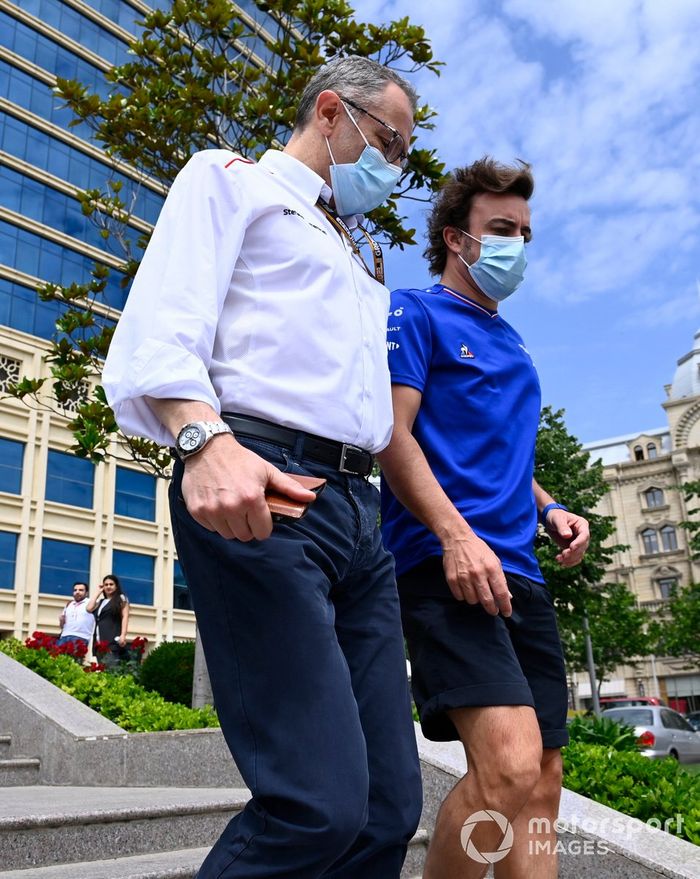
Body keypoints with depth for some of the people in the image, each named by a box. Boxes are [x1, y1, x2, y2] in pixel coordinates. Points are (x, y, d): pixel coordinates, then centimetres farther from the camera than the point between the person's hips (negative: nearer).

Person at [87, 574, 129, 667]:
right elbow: (89, 609, 6)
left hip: (113, 641, -6)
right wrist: (98, 592, 15)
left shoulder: (121, 598, 10)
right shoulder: (100, 601, 25)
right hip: (100, 642, 6)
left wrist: (123, 635, -14)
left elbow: (125, 617, -1)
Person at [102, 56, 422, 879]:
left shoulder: (358, 254, 33)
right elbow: (158, 336, -6)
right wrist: (205, 440, -26)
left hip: (356, 507, 8)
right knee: (322, 804, -16)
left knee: (389, 806, 3)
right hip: (254, 487, -7)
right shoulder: (230, 178, 12)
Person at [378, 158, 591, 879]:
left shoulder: (509, 340, 26)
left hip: (518, 571, 8)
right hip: (443, 563, -8)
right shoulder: (415, 313, 3)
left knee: (540, 783, 6)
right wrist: (456, 535, -21)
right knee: (510, 765, -22)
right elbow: (392, 435, -9)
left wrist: (548, 510, 11)